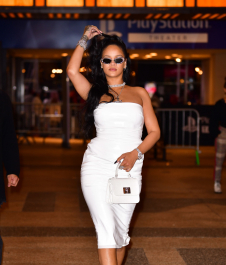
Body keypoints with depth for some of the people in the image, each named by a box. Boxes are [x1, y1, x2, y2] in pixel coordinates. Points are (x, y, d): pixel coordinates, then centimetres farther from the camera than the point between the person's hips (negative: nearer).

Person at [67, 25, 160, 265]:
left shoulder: (139, 93, 14)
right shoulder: (95, 93, 12)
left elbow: (154, 131, 9)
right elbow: (72, 71, -4)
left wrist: (135, 153, -9)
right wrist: (85, 39, 8)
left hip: (129, 170, 2)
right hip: (97, 167, -2)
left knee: (121, 232, 9)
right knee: (106, 231, -12)